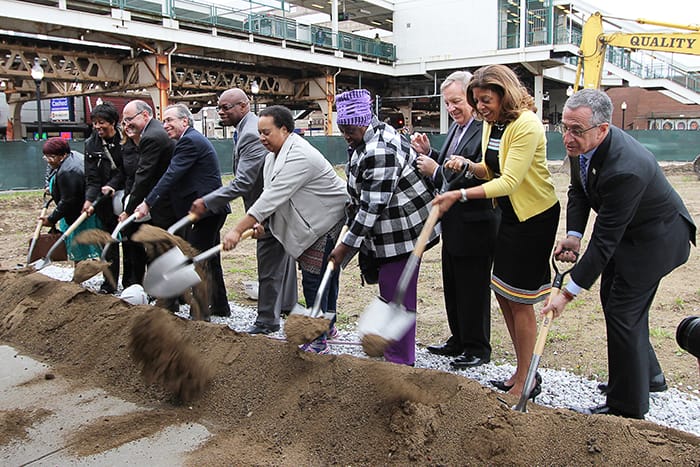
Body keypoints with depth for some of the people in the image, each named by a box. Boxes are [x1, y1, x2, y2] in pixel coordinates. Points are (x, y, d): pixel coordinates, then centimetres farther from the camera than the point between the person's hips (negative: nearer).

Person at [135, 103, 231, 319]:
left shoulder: (189, 141, -13)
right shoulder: (195, 138, 19)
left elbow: (171, 176, -20)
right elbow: (175, 175, 21)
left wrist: (148, 202, -20)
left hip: (204, 210, -11)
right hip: (212, 208, 11)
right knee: (210, 260, 18)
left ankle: (200, 312, 1)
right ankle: (219, 306, 28)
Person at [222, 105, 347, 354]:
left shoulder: (299, 156, -28)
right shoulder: (275, 153, 5)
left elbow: (274, 196, -34)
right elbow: (271, 193, 8)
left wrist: (238, 230, -35)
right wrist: (260, 222, -9)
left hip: (326, 221, -10)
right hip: (306, 223, 10)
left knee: (314, 279, -10)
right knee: (324, 275, 20)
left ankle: (318, 341, -1)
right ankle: (327, 324, 35)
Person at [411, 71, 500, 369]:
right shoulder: (457, 127, 11)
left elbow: (479, 181, -26)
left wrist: (435, 171, -22)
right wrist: (428, 153, 0)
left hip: (475, 226, -10)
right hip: (452, 225, 10)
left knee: (473, 290, 5)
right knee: (453, 287, 20)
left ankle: (477, 349, 23)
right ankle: (459, 340, 37)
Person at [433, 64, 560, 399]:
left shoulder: (526, 125, -21)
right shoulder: (491, 123, 6)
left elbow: (508, 182, -27)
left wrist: (460, 195, -33)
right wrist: (467, 166, -6)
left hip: (535, 217, -9)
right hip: (508, 213, 9)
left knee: (519, 300, -2)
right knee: (502, 293, 12)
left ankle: (525, 382, 14)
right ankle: (522, 372, 27)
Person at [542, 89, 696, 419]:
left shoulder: (625, 169, -38)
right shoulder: (582, 144, -12)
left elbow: (604, 240, -35)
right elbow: (578, 189, 4)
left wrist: (569, 292, -30)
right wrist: (573, 235, -11)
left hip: (655, 238, -10)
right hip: (626, 230, 10)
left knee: (623, 311, -8)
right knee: (613, 299, 19)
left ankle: (627, 407, 9)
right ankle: (648, 374, 41)